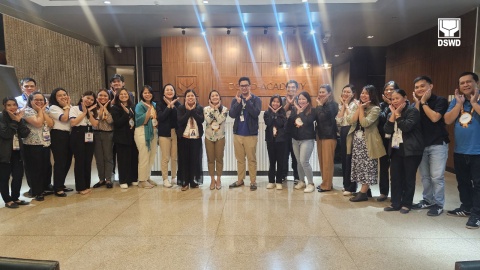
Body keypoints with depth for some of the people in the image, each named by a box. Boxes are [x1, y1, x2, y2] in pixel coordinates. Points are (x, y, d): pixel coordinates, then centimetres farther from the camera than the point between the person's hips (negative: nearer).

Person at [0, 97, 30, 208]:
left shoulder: (19, 117, 11)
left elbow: (25, 134, -1)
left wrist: (19, 120, -9)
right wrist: (14, 121, -17)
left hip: (17, 151, 6)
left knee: (18, 176, 8)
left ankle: (15, 198, 21)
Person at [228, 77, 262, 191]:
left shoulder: (256, 99, -2)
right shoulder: (235, 99, 7)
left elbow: (256, 113, -19)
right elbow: (231, 114, -8)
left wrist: (248, 100, -22)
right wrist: (238, 102, -18)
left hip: (251, 134, -3)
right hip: (237, 133, 4)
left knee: (251, 159, 2)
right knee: (240, 159, 12)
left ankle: (253, 181, 11)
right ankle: (240, 180, 23)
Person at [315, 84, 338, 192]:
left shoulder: (332, 104, -9)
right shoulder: (321, 104, 15)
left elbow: (322, 117, -21)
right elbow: (315, 118, 7)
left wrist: (320, 105, -11)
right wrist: (319, 104, 0)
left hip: (329, 135, -8)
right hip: (320, 134, 8)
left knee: (327, 161, -6)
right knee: (321, 161, 10)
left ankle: (327, 185, -1)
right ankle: (324, 182, 19)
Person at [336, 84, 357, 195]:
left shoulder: (355, 104, -5)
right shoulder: (341, 105, 14)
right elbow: (338, 120, 1)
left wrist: (347, 105, -11)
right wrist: (343, 106, -1)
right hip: (343, 132, 7)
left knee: (350, 159, -7)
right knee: (344, 159, 11)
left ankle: (351, 187, 0)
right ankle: (346, 184, 23)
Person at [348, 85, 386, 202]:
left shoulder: (375, 109, -8)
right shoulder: (358, 106, 13)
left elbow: (365, 123, -23)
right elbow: (351, 121, -2)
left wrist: (361, 109, -13)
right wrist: (359, 108, -8)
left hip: (368, 142, -7)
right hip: (357, 141, 7)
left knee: (367, 167, -2)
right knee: (360, 166, 9)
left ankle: (363, 192, 2)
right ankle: (366, 190, 20)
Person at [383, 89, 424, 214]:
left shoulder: (413, 111, -7)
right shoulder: (392, 114, 14)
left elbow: (406, 127, -22)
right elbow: (387, 130, -1)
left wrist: (398, 114, -11)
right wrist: (393, 114, -4)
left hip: (410, 150, -6)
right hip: (395, 149, 6)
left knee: (408, 178, 2)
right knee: (395, 177, 6)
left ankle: (406, 204, 13)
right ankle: (395, 203, 15)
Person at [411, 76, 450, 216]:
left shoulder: (440, 101, -5)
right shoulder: (416, 103, 11)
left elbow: (434, 118, -21)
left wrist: (424, 102, -12)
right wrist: (418, 103, -9)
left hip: (437, 144, -5)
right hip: (421, 144, 5)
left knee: (436, 177, -4)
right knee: (425, 176, 11)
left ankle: (438, 204, 8)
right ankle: (428, 200, 24)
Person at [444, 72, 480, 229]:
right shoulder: (456, 101, 8)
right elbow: (447, 120, -4)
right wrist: (459, 103, -9)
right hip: (459, 151, 6)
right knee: (462, 181, 16)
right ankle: (466, 208, 31)